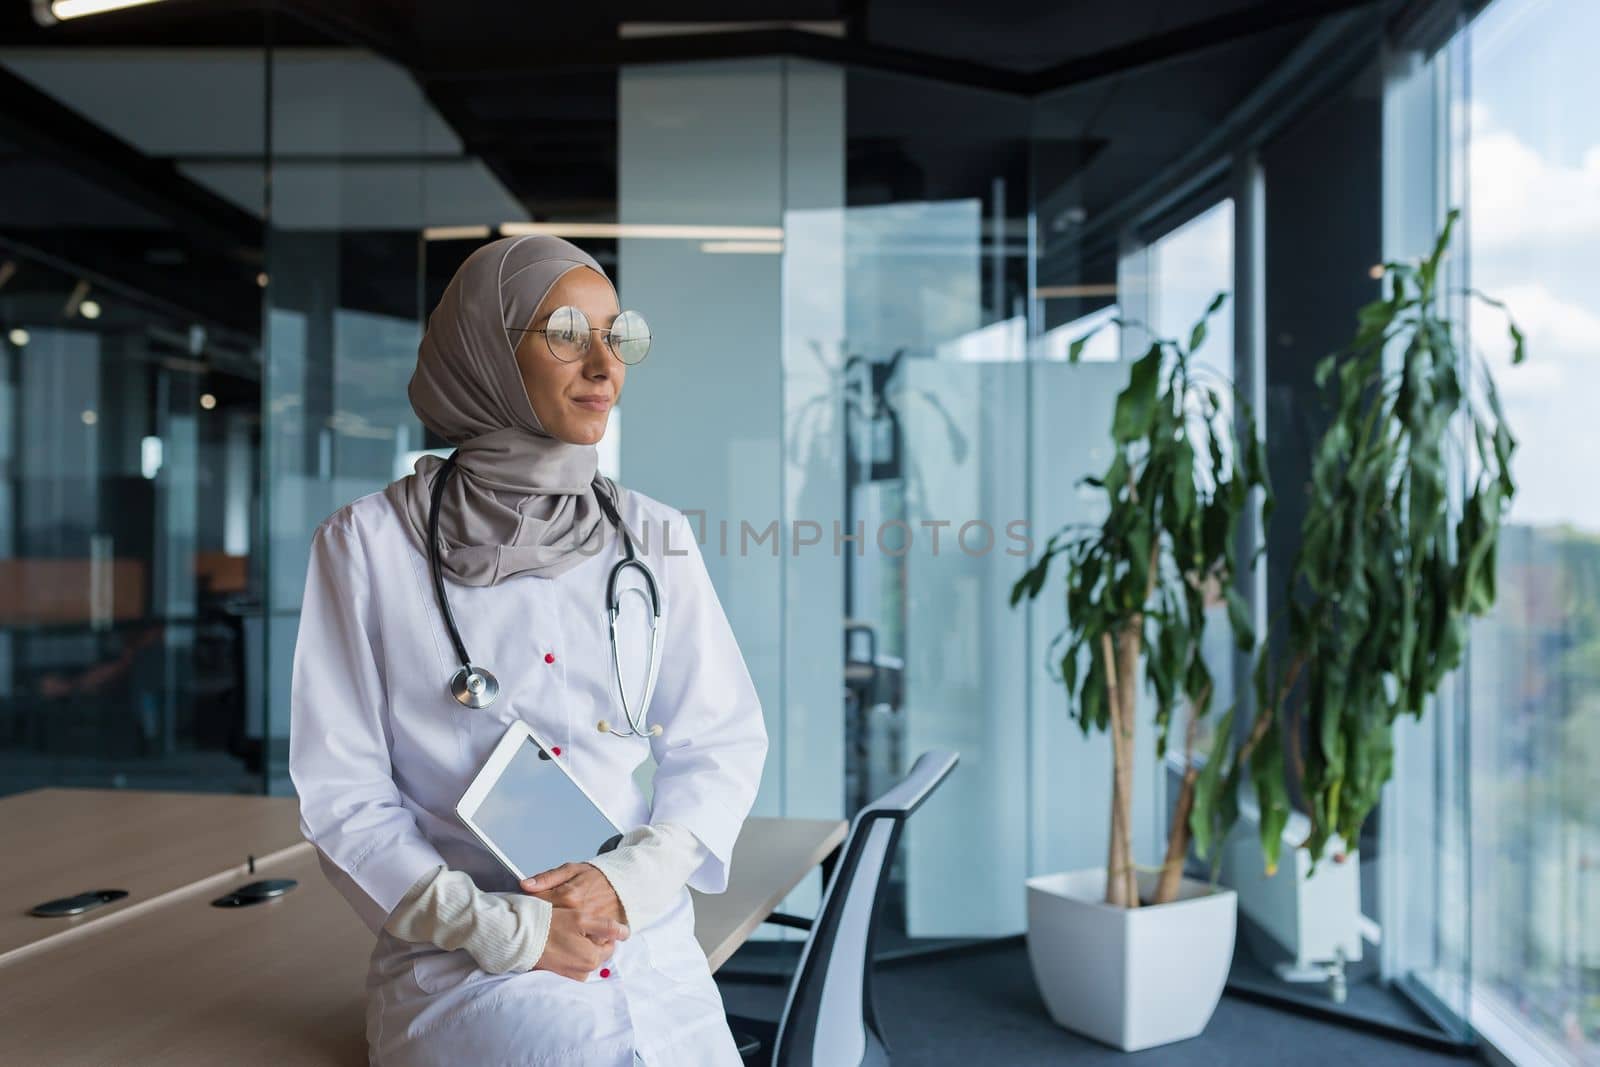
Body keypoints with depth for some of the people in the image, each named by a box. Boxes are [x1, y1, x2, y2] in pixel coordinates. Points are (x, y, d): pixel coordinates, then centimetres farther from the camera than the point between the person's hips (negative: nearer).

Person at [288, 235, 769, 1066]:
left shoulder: (655, 538, 6)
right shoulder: (369, 545, -2)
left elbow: (724, 740, 6)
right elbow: (341, 792, -2)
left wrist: (635, 875, -10)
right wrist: (499, 926, -11)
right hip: (463, 965, -3)